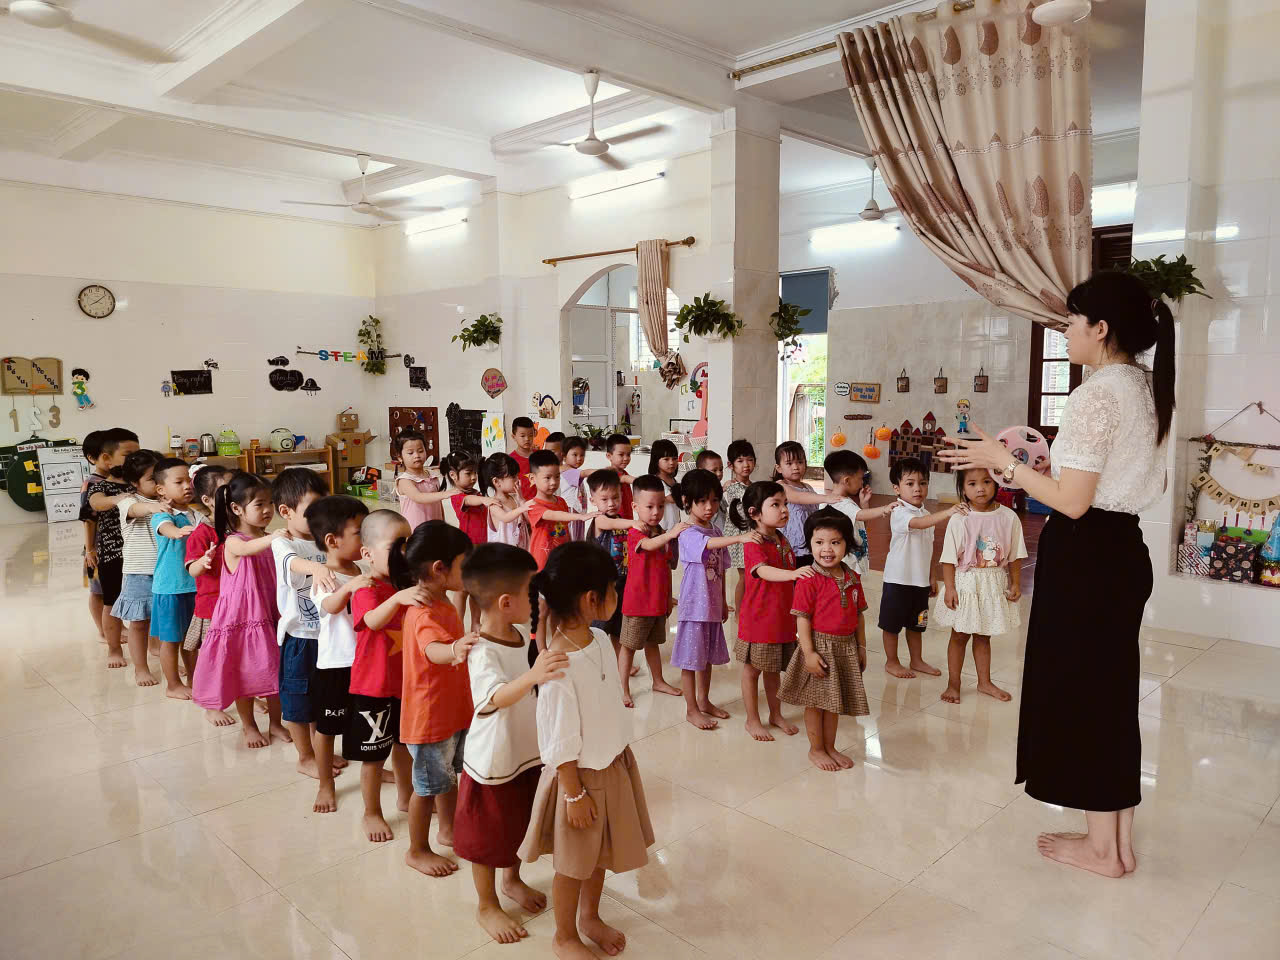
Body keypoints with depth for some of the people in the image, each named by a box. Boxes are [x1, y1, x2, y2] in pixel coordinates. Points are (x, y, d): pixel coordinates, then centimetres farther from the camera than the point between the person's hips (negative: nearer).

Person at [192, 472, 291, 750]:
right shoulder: (232, 541, -16)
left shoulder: (268, 540, 2)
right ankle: (249, 727, 28)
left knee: (275, 670, 11)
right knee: (244, 675, 9)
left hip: (269, 614, 5)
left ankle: (274, 723, 29)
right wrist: (271, 539, -61)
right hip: (241, 616, -5)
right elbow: (248, 549, -43)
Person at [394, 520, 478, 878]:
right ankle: (417, 851, 30)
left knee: (449, 775, 25)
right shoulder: (423, 614, -30)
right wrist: (454, 650, -73)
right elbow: (433, 649, -53)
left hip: (454, 708, 9)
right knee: (429, 785, 9)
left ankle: (448, 830, 46)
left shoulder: (443, 602, 1)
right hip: (429, 715, -9)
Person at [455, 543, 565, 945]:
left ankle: (512, 880, 52)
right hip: (493, 764, -7)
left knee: (521, 828, 27)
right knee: (488, 839, 15)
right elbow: (496, 697, -50)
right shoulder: (482, 653, -32)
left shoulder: (520, 632, -7)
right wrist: (532, 676, -67)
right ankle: (486, 904, 38)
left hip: (526, 753, 8)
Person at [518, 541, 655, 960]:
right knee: (573, 863, 16)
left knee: (601, 854, 26)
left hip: (614, 764, 7)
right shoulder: (560, 667, -32)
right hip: (581, 775, -7)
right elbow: (561, 743, -24)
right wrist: (574, 794, -16)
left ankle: (590, 917, 50)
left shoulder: (600, 639, -6)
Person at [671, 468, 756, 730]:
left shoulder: (716, 532, 8)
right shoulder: (688, 534, -16)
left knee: (708, 656, 18)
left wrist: (723, 603, 15)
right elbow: (709, 544, -37)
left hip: (712, 605, 7)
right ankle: (692, 709, 17)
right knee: (691, 658, 4)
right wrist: (739, 537, -53)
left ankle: (704, 701, 34)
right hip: (693, 605, -7)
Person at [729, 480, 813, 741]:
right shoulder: (753, 544, -18)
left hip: (782, 618, 7)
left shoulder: (783, 541, 7)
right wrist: (793, 573, -54)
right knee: (752, 670, 9)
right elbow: (764, 571, -38)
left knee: (774, 670, 20)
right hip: (757, 619, -7)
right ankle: (752, 720, 22)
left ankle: (776, 714, 35)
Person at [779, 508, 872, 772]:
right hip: (819, 645, -5)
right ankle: (816, 749, 24)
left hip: (846, 647, 5)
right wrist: (809, 652, -20)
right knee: (816, 701, 7)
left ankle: (830, 747, 33)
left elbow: (858, 616, 10)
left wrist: (861, 647, 11)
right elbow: (802, 619, -16)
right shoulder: (809, 580, -16)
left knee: (834, 701, 17)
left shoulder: (853, 579, 2)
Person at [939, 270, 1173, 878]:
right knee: (1112, 691, 16)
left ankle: (1102, 848, 19)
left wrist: (1003, 462, -12)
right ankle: (1120, 841, 28)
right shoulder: (1146, 389, 11)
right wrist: (1055, 457, 19)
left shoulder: (1097, 394, -19)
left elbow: (1072, 501, -21)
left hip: (1085, 556, -10)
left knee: (1080, 691, 4)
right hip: (1125, 551, 10)